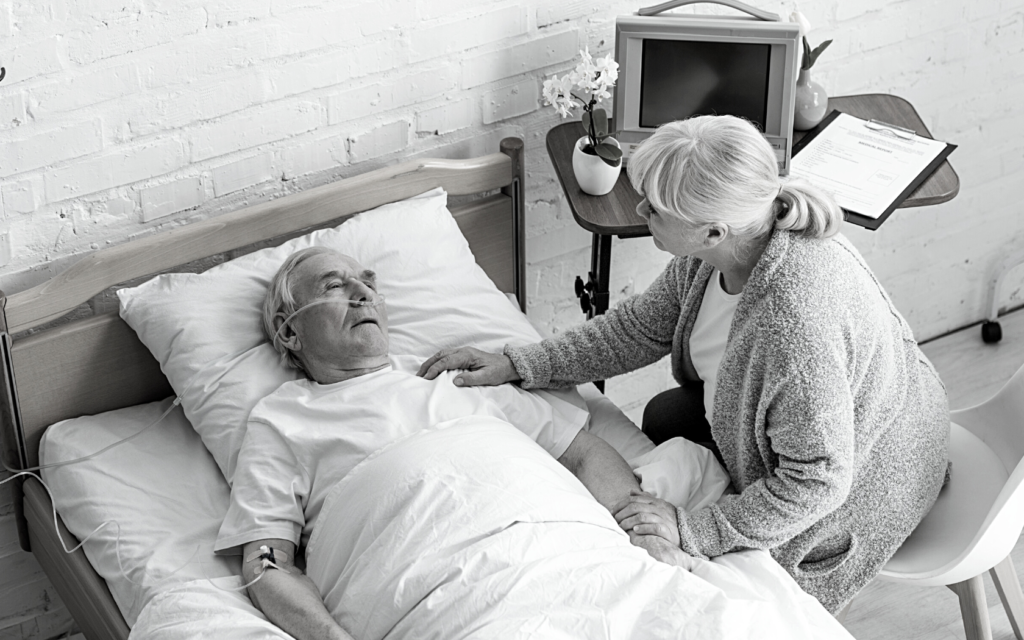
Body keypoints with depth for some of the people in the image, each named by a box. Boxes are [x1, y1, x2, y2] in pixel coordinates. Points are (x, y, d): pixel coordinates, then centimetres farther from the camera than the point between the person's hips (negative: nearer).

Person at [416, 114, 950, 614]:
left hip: (859, 482, -8)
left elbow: (815, 481, -35)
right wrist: (518, 364, -9)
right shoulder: (716, 249, -19)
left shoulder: (796, 320, -44)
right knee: (662, 418, 18)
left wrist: (695, 531, -32)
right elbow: (642, 327, -3)